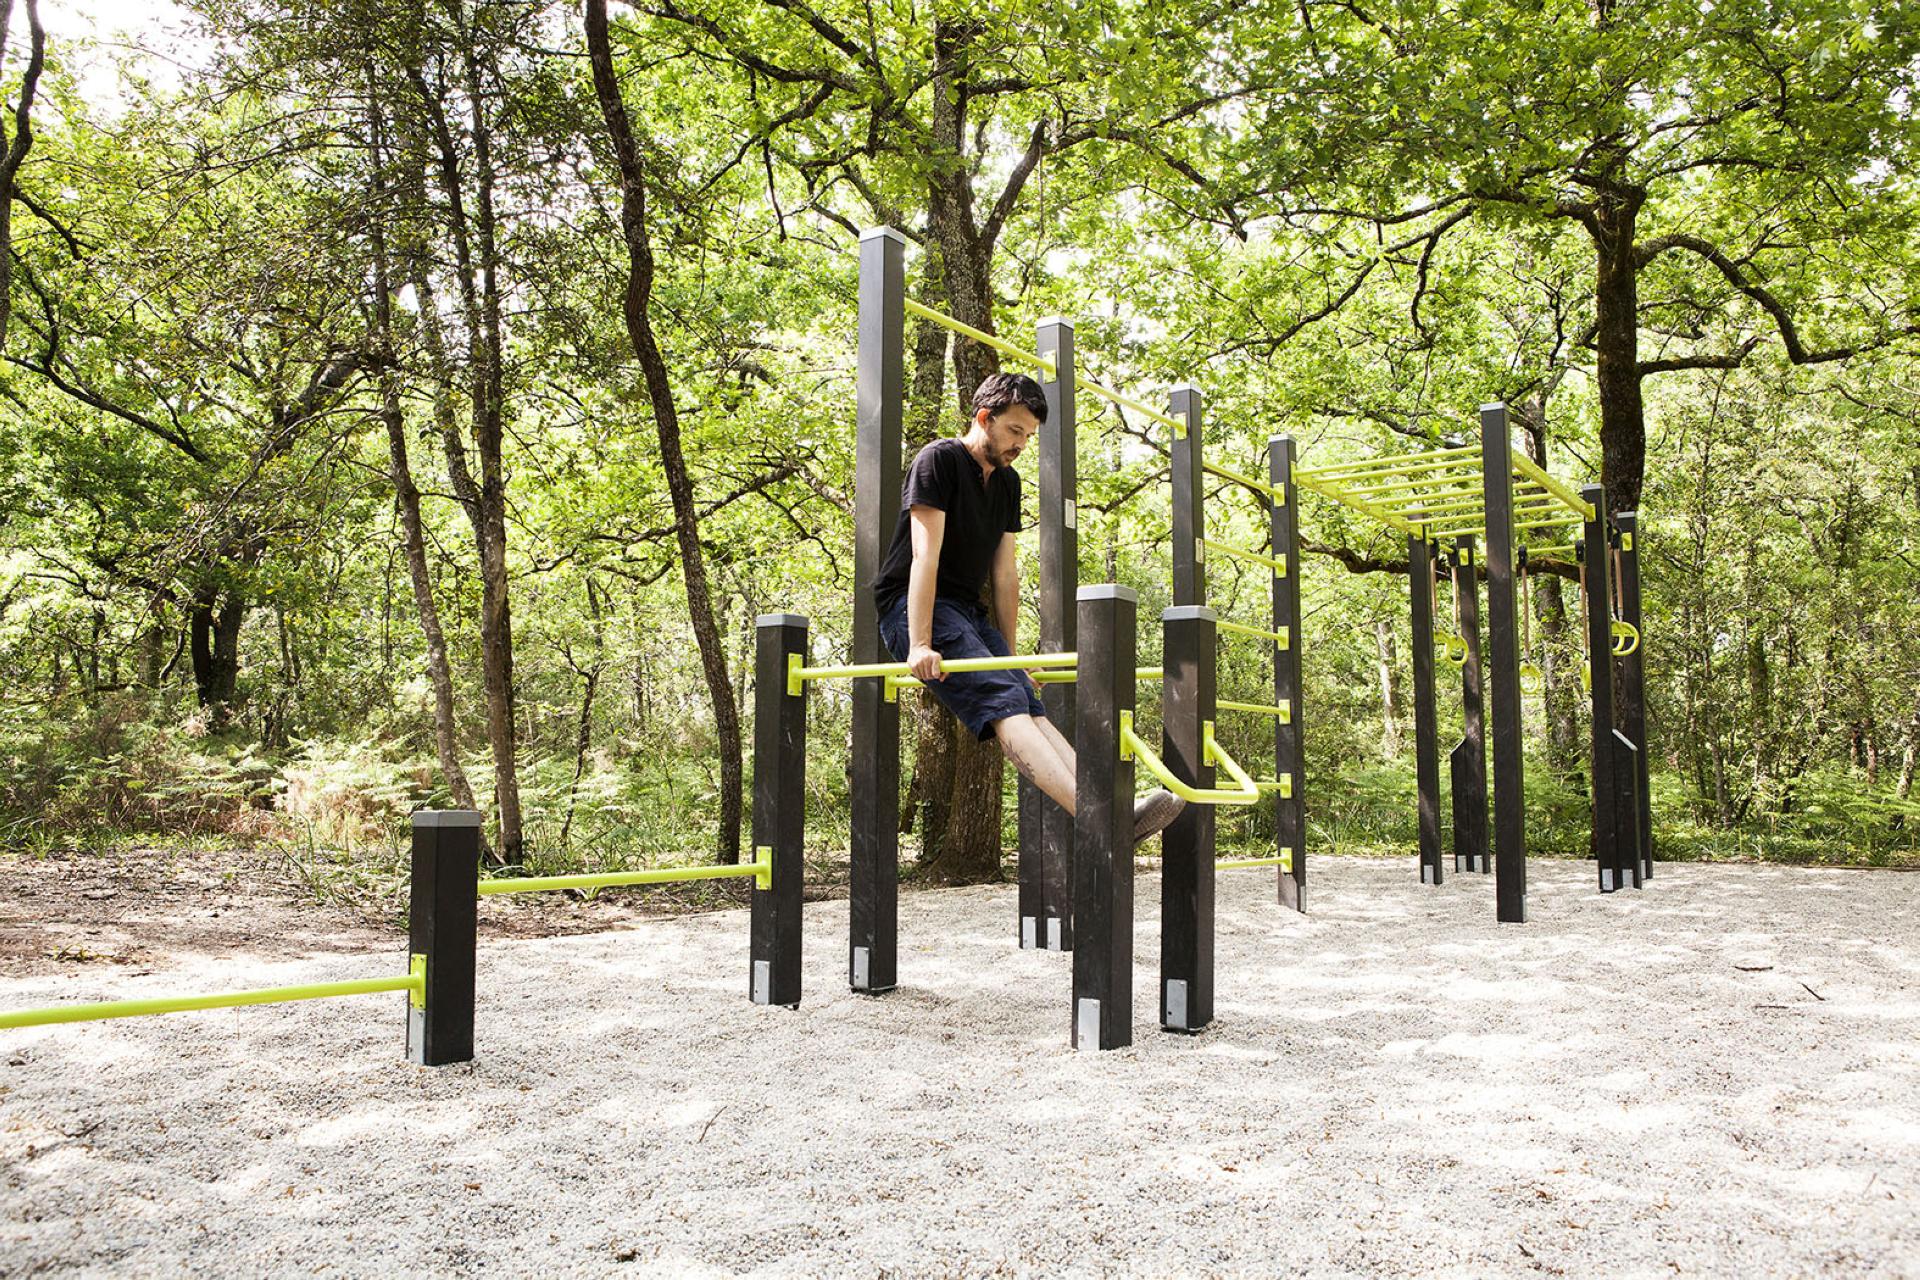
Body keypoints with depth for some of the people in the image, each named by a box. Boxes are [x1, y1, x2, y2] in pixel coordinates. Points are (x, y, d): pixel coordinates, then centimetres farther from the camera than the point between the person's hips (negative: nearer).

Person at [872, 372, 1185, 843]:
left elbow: (1005, 575, 18)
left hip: (966, 610, 8)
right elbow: (925, 555, -17)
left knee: (1028, 704, -14)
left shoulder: (1008, 482, 16)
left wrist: (1010, 654, 16)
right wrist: (920, 645, -25)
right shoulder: (939, 460, -7)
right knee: (1002, 699, -27)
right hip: (910, 607, -8)